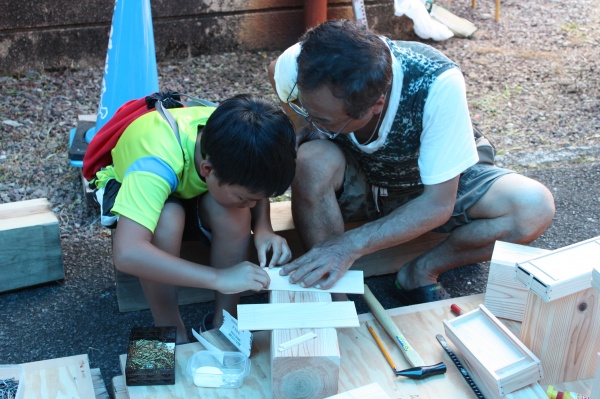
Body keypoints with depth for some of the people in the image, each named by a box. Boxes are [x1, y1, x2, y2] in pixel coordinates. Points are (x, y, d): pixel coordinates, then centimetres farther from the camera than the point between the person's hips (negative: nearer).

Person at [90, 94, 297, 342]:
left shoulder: (236, 141, -29)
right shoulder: (156, 164, -43)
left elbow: (259, 183, -7)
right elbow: (126, 254, -53)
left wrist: (263, 229, -27)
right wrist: (218, 278, -53)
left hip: (192, 189, 4)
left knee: (233, 210, -30)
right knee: (167, 218, -37)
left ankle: (225, 321, -11)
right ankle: (169, 329, -15)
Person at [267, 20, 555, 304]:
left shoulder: (438, 84, -37)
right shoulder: (307, 65, -28)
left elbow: (439, 204, -30)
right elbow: (275, 71, 0)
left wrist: (353, 245, -37)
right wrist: (302, 129, -18)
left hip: (439, 182, -1)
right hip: (357, 180, 1)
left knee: (535, 208, -27)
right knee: (312, 161, -34)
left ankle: (420, 272, -8)